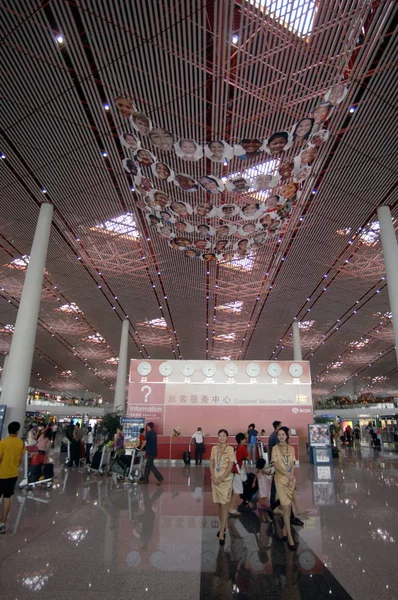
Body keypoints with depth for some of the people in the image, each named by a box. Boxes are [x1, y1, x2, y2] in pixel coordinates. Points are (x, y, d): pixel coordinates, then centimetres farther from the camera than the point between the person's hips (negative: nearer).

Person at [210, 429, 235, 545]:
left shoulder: (230, 449, -8)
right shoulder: (214, 448, 4)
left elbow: (230, 466, -11)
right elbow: (211, 464, 5)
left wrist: (221, 479, -14)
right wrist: (213, 478, -8)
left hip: (225, 480, -4)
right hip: (215, 480, 4)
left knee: (224, 506, -3)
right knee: (219, 505, 13)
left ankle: (222, 533, 1)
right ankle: (223, 526, 30)